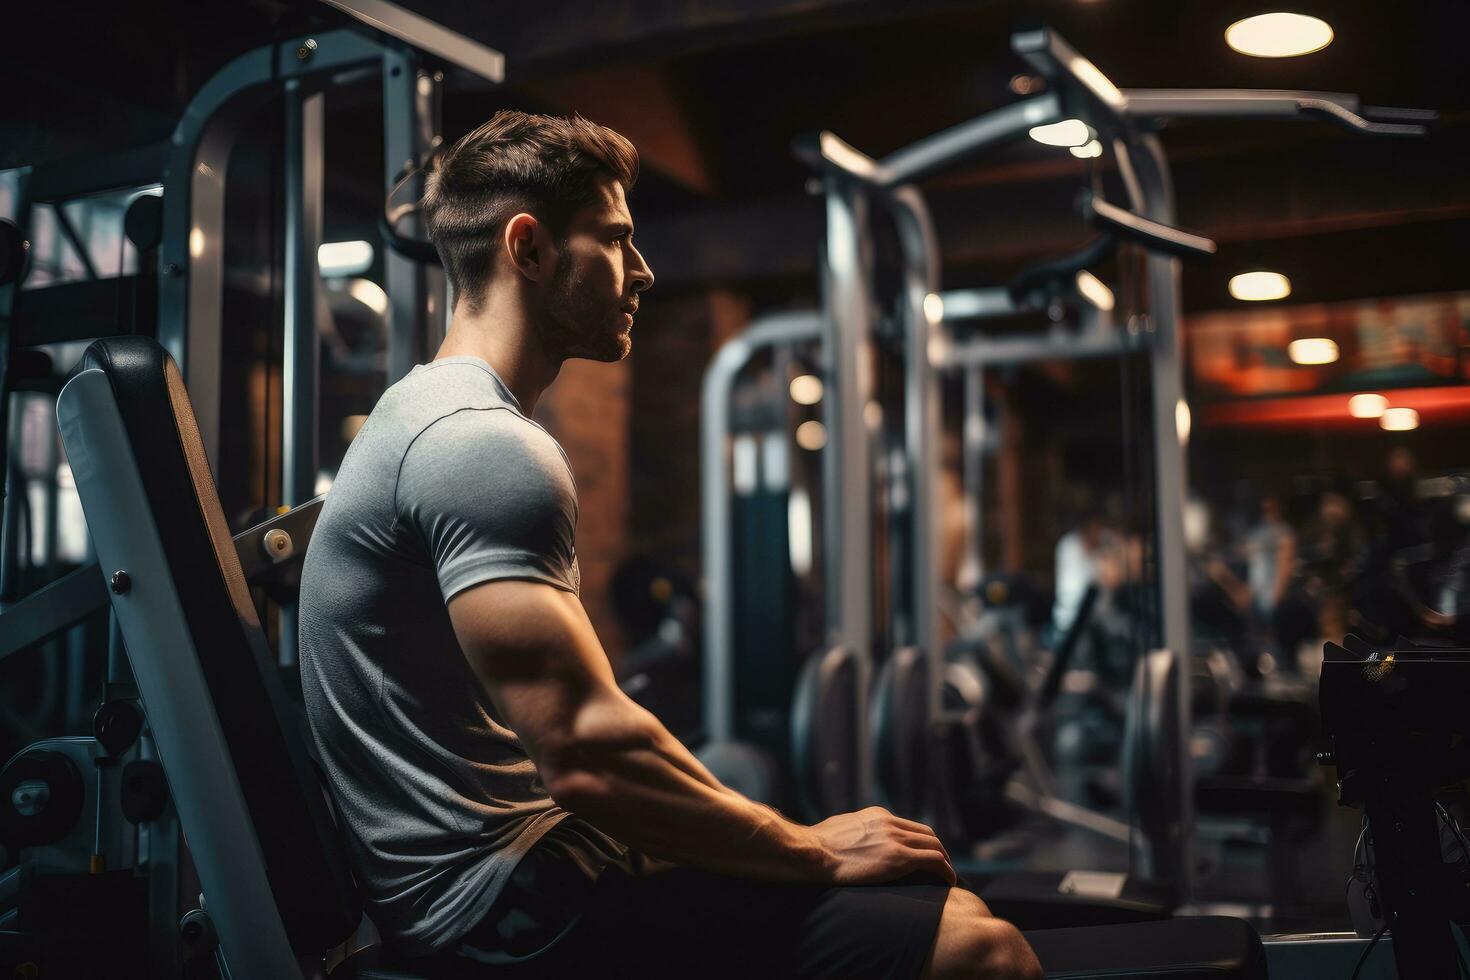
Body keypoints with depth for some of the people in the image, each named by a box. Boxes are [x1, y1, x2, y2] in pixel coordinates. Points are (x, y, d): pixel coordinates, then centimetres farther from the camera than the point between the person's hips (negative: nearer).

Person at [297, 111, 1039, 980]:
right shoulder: (488, 449, -18)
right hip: (505, 900, -10)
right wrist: (811, 850, -12)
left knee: (932, 892, 11)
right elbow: (588, 753, -26)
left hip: (509, 853, 10)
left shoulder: (446, 421, 15)